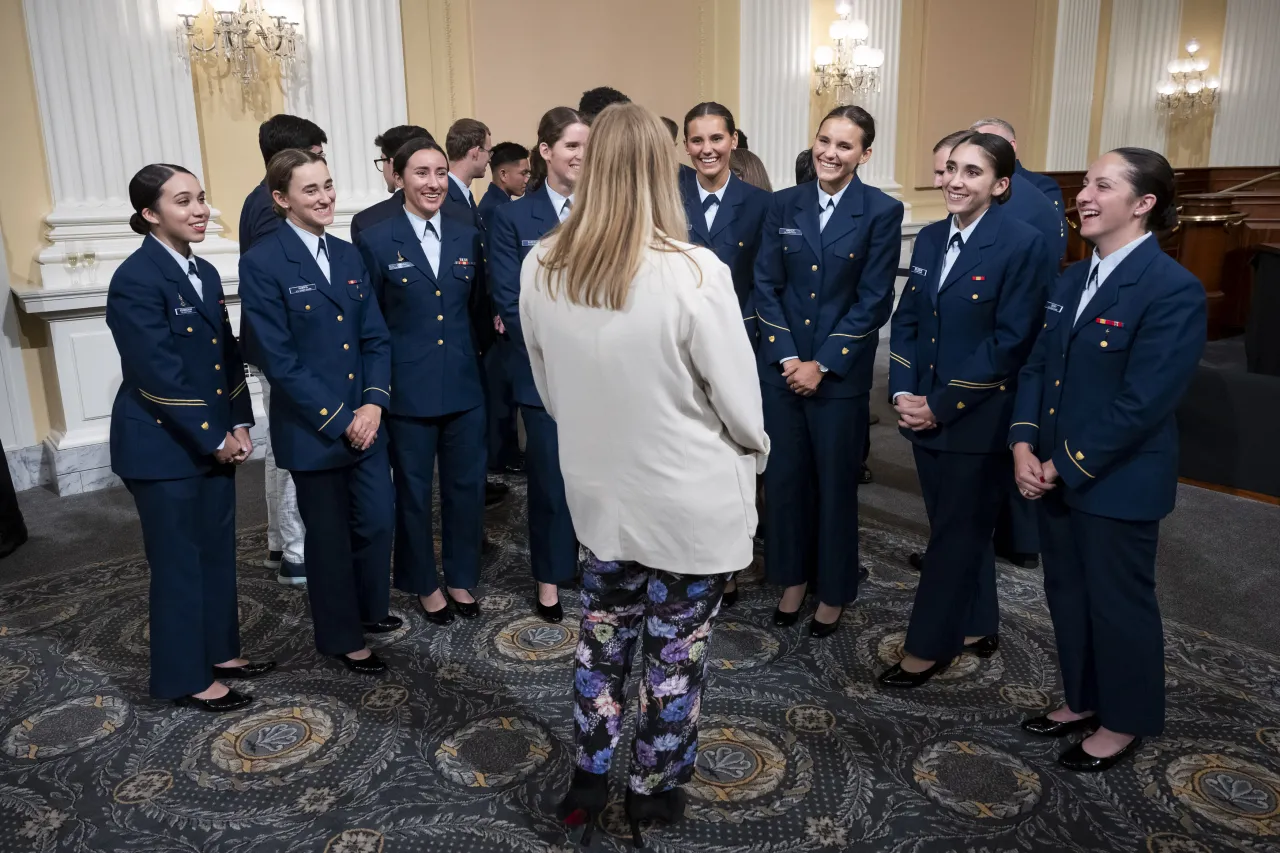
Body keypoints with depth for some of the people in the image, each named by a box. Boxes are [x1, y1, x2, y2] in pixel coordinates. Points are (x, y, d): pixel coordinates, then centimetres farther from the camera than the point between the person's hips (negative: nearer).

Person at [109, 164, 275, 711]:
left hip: (214, 440, 8)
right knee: (179, 561, 5)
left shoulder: (204, 272, 8)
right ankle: (185, 678, 21)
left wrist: (238, 425, 3)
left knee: (217, 552, 16)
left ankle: (218, 651, 33)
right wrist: (214, 440, -15)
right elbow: (159, 375, -20)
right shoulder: (135, 280, -17)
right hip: (163, 446, -8)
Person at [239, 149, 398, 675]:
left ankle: (369, 607, 40)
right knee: (329, 534, 10)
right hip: (312, 429, -5)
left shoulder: (348, 255, 7)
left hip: (365, 420, 5)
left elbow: (376, 338, 6)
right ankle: (341, 637, 30)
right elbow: (279, 360, -15)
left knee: (377, 521, 14)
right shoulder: (262, 264, -12)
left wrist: (375, 402, -8)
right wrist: (338, 419, -16)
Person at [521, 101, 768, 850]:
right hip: (690, 502, -4)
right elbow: (740, 405, -15)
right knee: (675, 654, 15)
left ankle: (590, 781, 38)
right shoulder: (695, 273, -24)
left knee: (604, 635, 23)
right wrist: (755, 451, 7)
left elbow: (549, 390, 5)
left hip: (599, 492, 4)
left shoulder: (541, 270, -8)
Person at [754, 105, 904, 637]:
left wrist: (823, 365, -12)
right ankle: (792, 578, 31)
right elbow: (766, 286, 2)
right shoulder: (784, 206, 3)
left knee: (835, 483, 9)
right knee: (784, 477, 11)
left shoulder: (882, 212, -6)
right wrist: (787, 357, -8)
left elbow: (874, 301, -9)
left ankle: (833, 591, 28)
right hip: (781, 366, 3)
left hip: (841, 373, -3)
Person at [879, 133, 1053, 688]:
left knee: (957, 532, 6)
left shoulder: (1023, 245, -12)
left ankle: (928, 648, 18)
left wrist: (942, 406, -16)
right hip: (924, 410, 6)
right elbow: (906, 320, 9)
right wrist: (904, 393, -4)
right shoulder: (930, 238, 8)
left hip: (978, 418, -6)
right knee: (960, 526, 17)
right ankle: (977, 628, 34)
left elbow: (1012, 341, -16)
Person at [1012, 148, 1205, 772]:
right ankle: (1082, 700, 39)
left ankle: (1125, 722, 31)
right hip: (1055, 473, 7)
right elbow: (1037, 367, 7)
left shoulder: (1173, 290, -17)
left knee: (1118, 601, 9)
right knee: (1066, 592, 19)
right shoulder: (1072, 281, 8)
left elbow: (1142, 402, -21)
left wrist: (1068, 466, -17)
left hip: (1118, 482, -7)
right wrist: (1025, 445, -7)